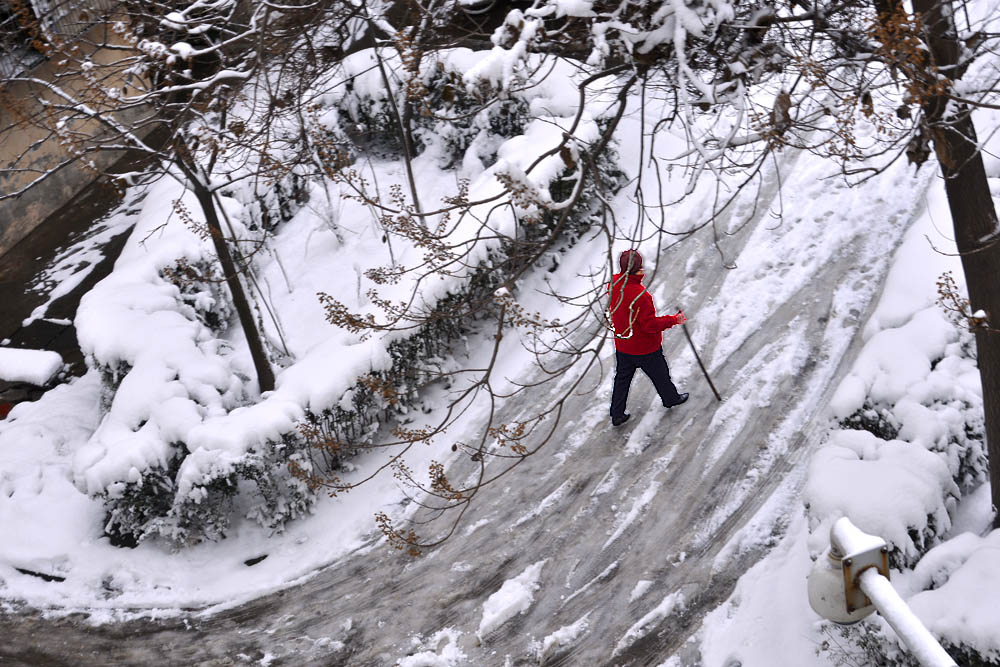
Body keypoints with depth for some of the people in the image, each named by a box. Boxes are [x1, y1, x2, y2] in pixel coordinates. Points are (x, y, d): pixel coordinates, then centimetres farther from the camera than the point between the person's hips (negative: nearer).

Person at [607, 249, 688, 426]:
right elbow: (650, 324, -29)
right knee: (660, 374, 22)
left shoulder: (614, 283, -14)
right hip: (645, 348, -6)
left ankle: (617, 415, 29)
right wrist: (674, 320, -20)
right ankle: (670, 398, 47)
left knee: (622, 378, 21)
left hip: (622, 345, 6)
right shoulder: (640, 295, -36)